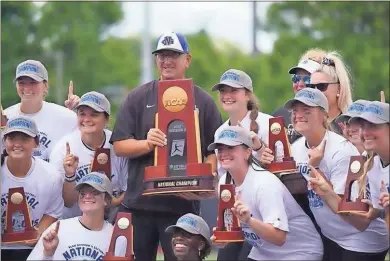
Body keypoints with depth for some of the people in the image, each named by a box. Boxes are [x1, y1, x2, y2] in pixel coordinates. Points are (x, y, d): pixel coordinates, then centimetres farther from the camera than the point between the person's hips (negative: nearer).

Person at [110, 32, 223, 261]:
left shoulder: (203, 101, 7)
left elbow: (216, 150, 6)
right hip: (140, 202, 1)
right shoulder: (138, 98, 8)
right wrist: (147, 144, -16)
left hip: (183, 205, -1)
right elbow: (119, 146, 3)